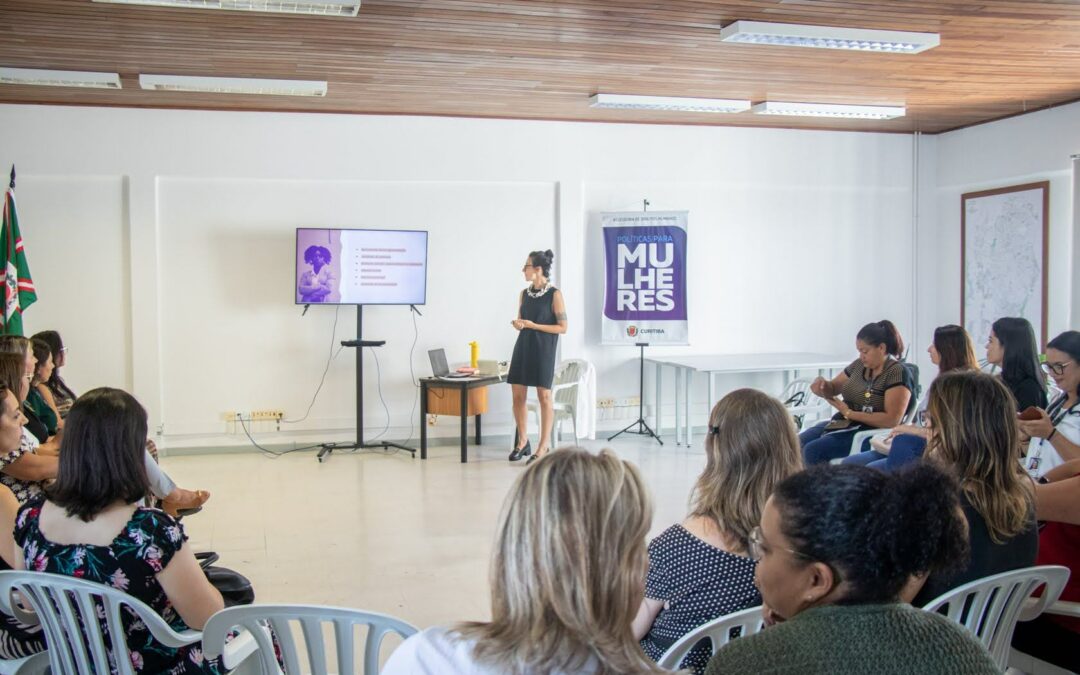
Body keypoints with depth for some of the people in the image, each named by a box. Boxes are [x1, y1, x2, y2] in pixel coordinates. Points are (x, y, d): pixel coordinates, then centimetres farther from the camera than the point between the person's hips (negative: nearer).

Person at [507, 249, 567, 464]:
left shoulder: (554, 294, -8)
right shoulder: (524, 293, 10)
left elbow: (562, 327, -9)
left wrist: (533, 325, -15)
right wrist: (518, 324, -5)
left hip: (543, 350, -6)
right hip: (523, 347, 6)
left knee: (544, 395, -3)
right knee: (517, 394, 5)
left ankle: (543, 447, 5)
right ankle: (522, 441, 22)